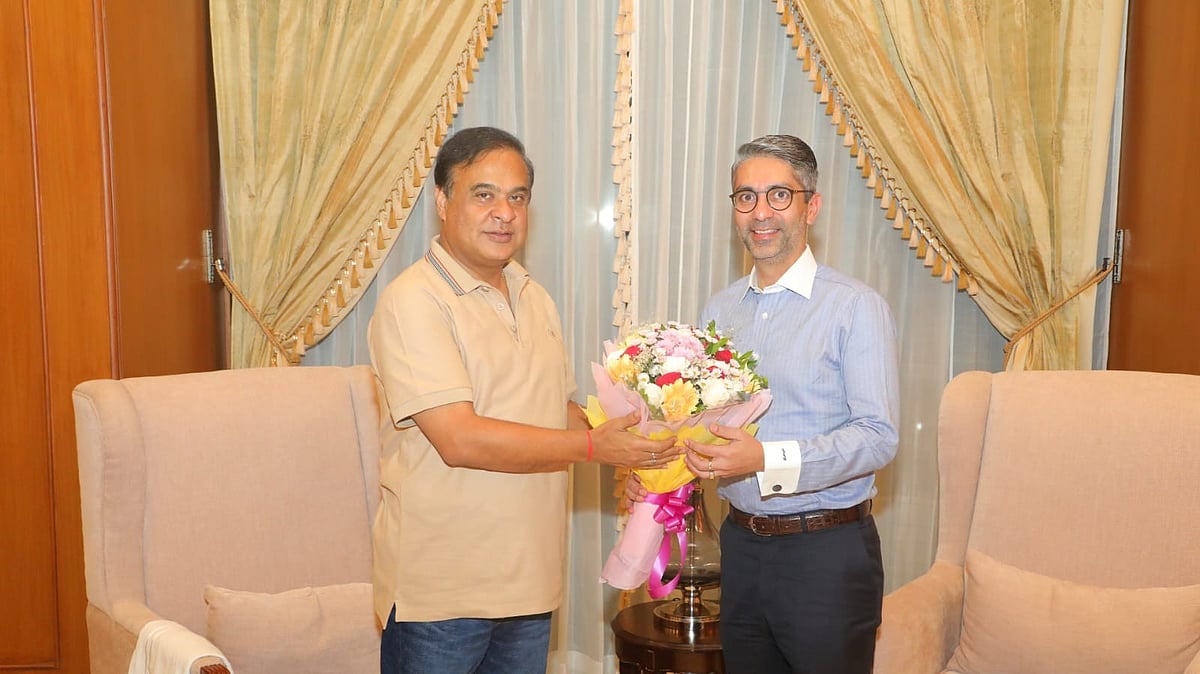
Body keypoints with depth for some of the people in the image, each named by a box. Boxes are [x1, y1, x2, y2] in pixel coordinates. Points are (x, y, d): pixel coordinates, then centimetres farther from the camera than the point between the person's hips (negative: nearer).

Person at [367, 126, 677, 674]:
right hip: (441, 587, -7)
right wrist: (595, 447, -20)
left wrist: (629, 452, -2)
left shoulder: (535, 299, 11)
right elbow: (460, 440, -22)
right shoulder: (412, 301, -15)